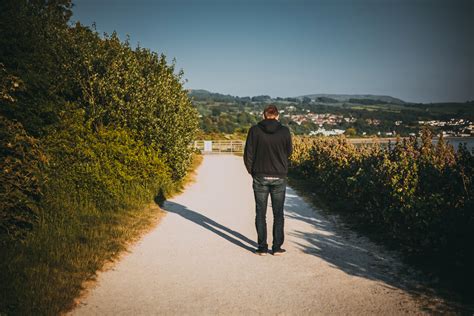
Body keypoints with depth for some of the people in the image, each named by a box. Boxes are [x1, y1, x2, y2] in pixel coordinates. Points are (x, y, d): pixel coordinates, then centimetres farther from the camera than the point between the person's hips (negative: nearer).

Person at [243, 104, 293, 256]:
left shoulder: (255, 130, -6)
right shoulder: (285, 131, -4)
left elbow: (248, 154, -4)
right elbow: (288, 152, 8)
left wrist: (252, 171, 9)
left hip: (260, 177, 0)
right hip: (279, 177, 1)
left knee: (261, 213, 8)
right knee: (278, 214, 11)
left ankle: (262, 247, 10)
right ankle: (277, 247, 14)